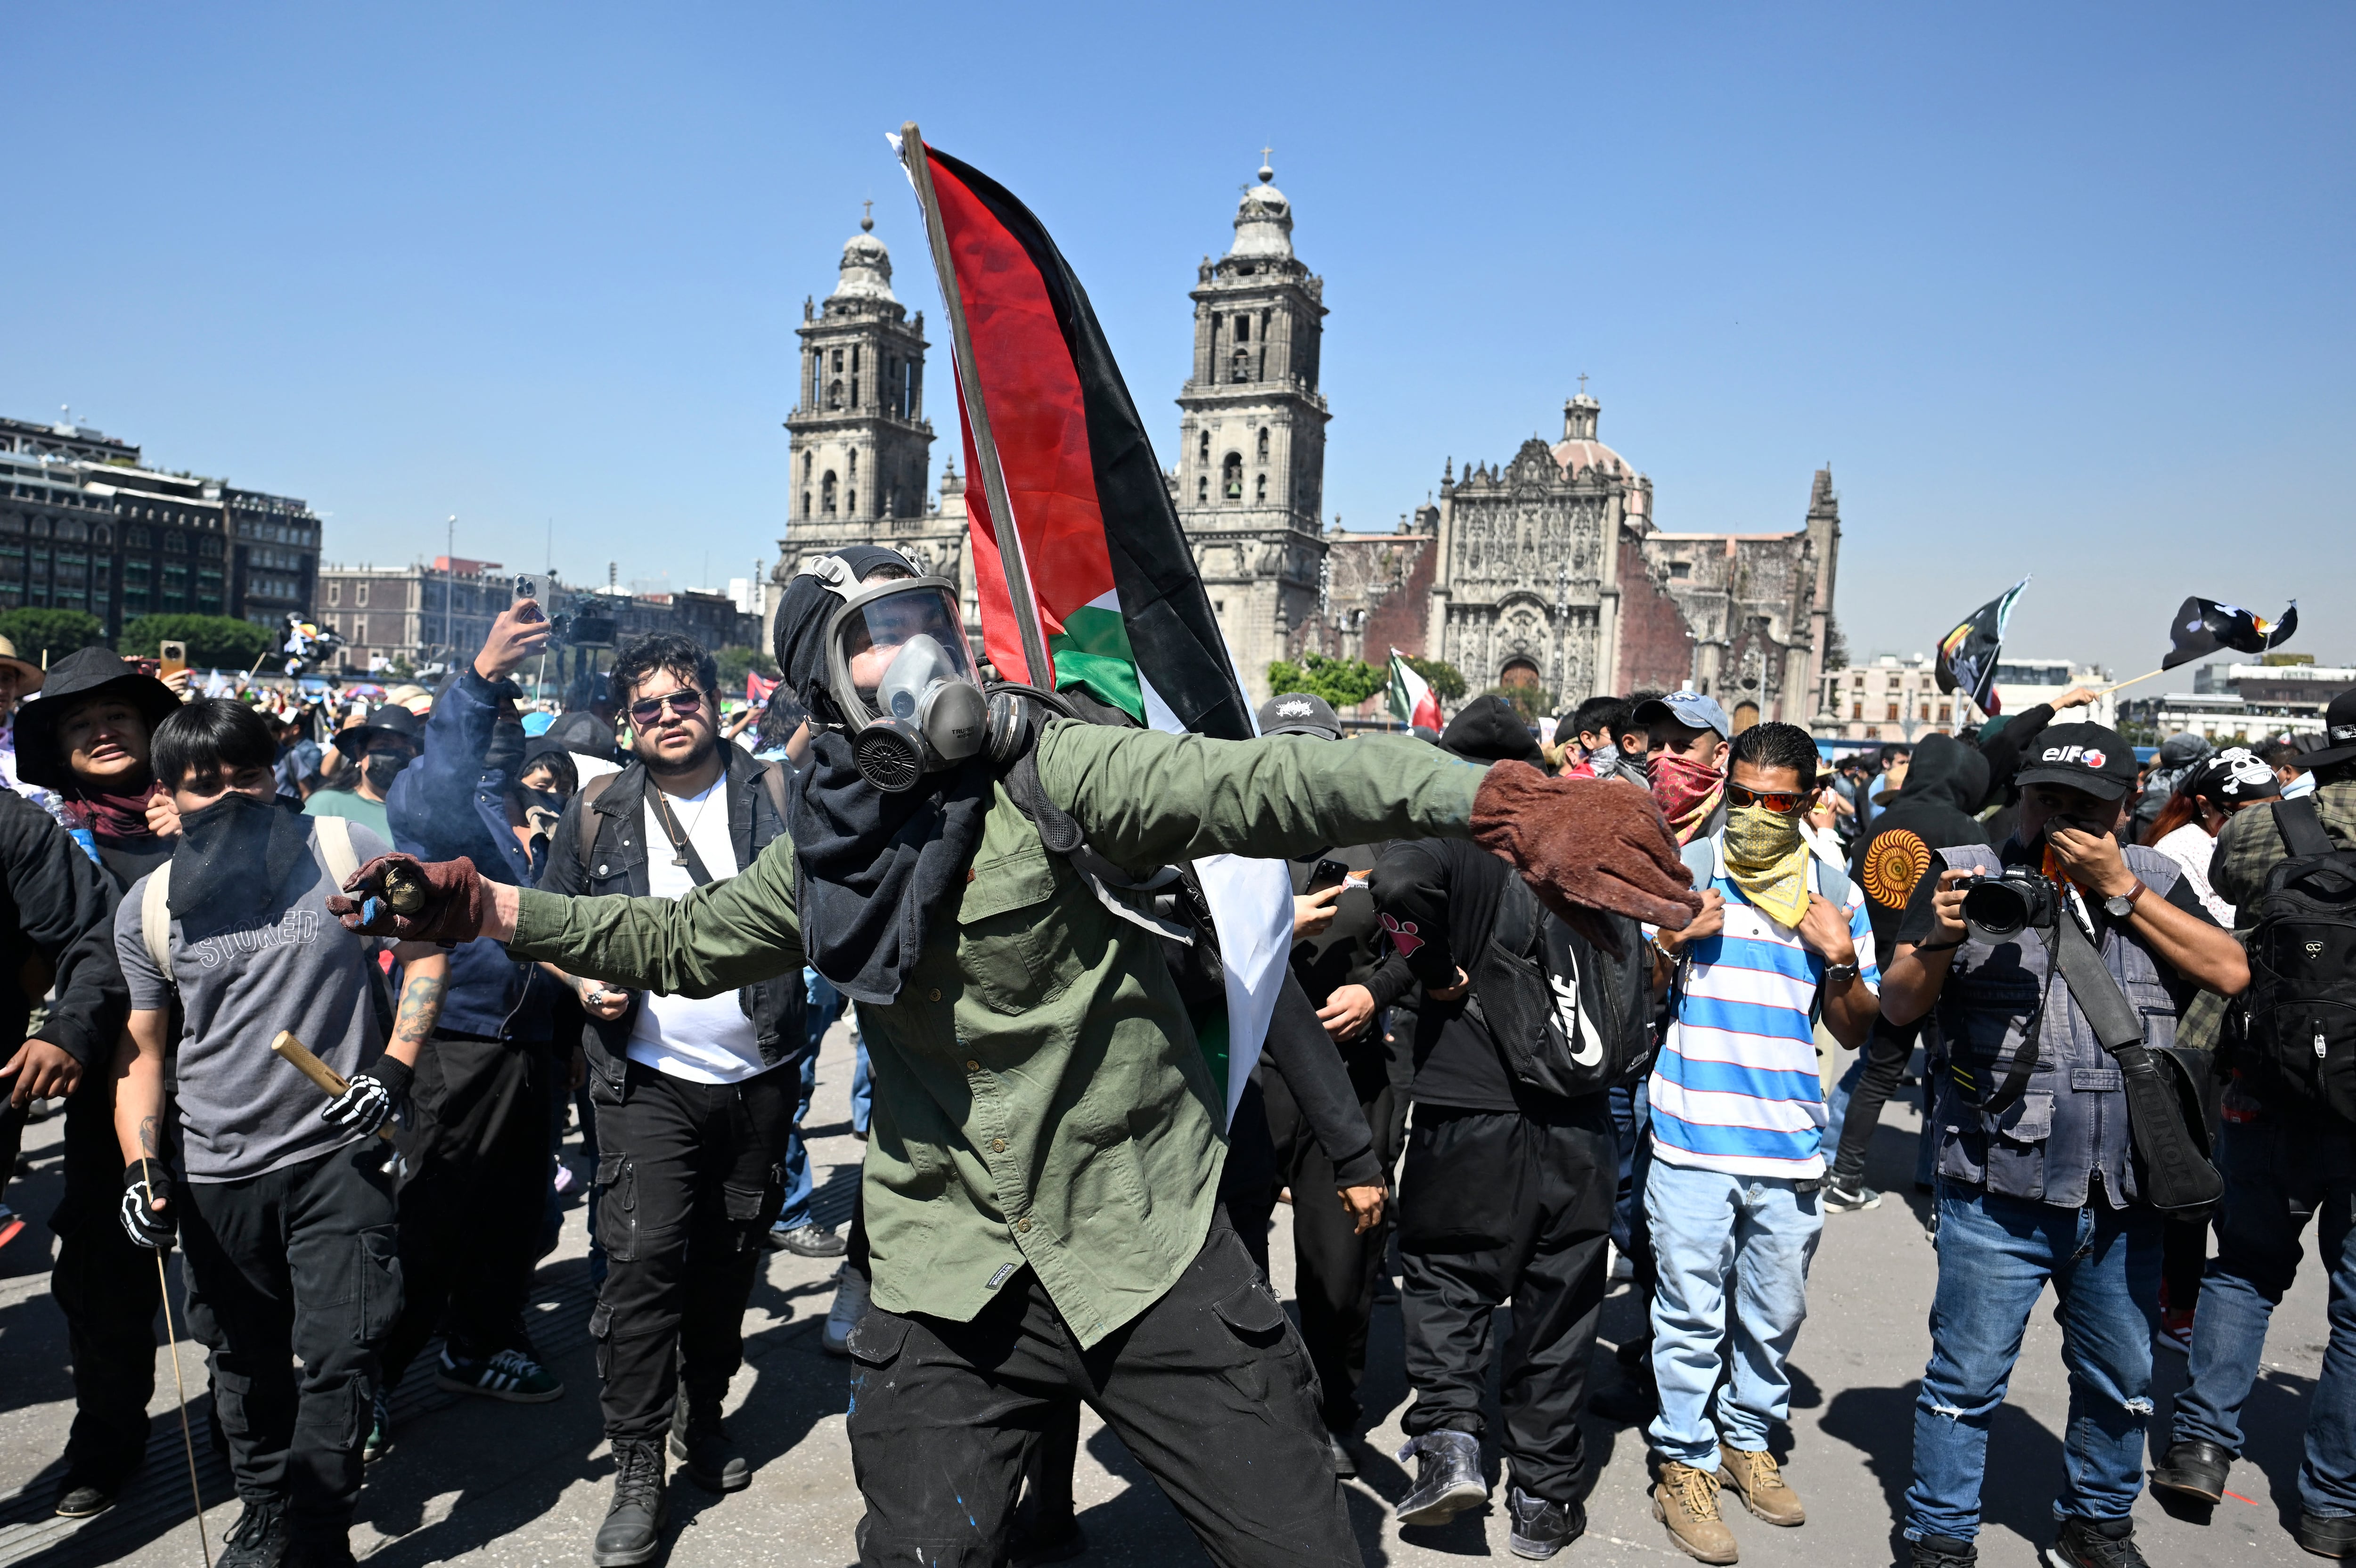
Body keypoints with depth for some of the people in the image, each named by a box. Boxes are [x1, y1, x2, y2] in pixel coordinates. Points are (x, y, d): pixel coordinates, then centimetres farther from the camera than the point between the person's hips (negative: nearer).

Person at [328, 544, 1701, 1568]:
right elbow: (682, 940, 22)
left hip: (1147, 1244, -3)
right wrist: (490, 907, 20)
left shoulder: (1049, 774, -11)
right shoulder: (826, 855, 4)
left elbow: (1256, 786, -26)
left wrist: (1484, 798, -39)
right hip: (952, 1280, 4)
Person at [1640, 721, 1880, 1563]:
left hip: (1790, 1145, 3)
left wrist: (1842, 961, -8)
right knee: (1691, 1312, 1)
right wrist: (1671, 941, -16)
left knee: (1776, 1312, 15)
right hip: (1692, 1141, -3)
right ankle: (1685, 1464, 17)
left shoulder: (1835, 893, 7)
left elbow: (1855, 1030, 10)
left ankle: (1749, 1440, 35)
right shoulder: (1684, 868, -1)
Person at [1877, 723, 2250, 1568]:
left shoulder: (2153, 880, 9)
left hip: (2125, 1191, 4)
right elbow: (1897, 1005, -5)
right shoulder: (1966, 872, 0)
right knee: (1969, 1376, 3)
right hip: (1999, 1189, -3)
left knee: (2123, 1377, 19)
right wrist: (1941, 939, -25)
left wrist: (2121, 889, -12)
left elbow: (2230, 972, -7)